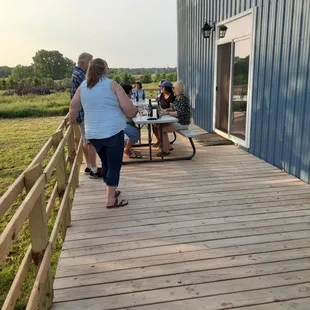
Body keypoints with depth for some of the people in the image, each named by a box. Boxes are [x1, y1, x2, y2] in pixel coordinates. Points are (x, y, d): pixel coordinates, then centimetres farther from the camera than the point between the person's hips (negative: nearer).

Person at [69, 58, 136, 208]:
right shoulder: (111, 84, -4)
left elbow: (73, 106, 12)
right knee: (114, 165, 2)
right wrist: (132, 114, 10)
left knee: (106, 163, 20)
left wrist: (71, 121, 28)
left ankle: (111, 192, 33)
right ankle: (111, 200, 6)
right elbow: (128, 107, -10)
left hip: (93, 134, 6)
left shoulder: (83, 86, 11)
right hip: (113, 131, -6)